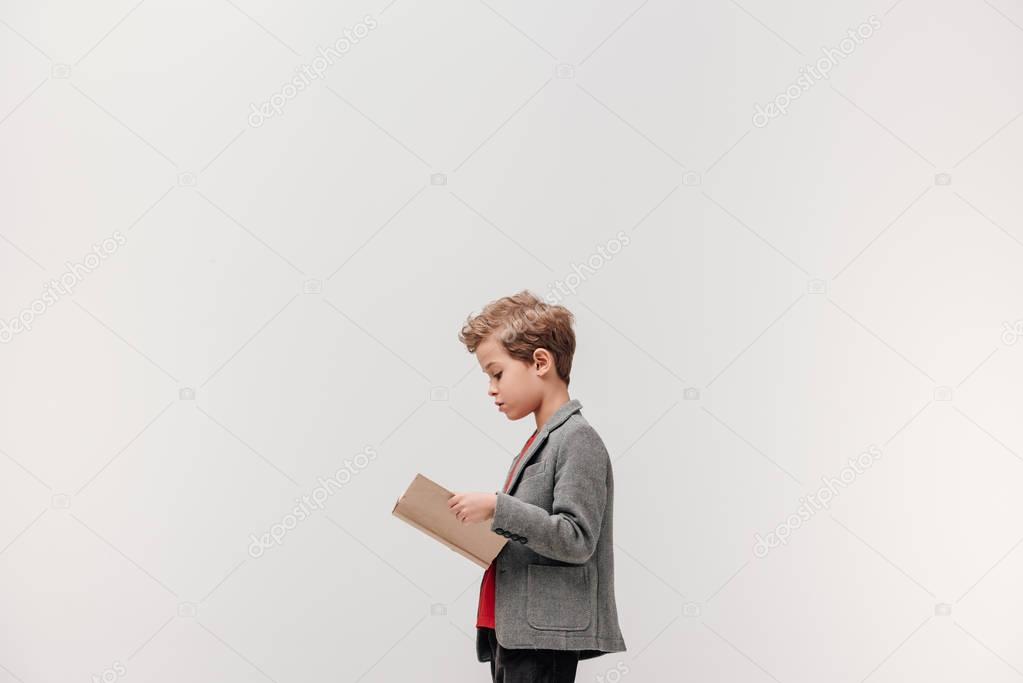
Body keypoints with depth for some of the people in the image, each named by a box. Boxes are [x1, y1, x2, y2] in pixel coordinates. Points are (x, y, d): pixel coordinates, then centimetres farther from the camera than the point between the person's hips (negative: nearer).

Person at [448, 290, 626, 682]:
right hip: (513, 631, 9)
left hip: (545, 634, -9)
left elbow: (577, 540, -18)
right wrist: (478, 526, 5)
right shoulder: (539, 443, 17)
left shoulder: (577, 438, -10)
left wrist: (497, 508, -22)